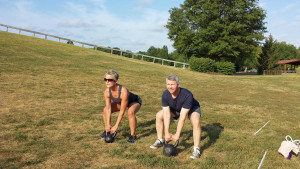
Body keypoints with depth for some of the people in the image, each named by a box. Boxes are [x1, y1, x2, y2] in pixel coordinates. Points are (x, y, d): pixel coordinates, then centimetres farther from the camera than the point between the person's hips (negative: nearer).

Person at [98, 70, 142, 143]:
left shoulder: (123, 92, -42)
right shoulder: (107, 92, -24)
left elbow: (122, 111, -35)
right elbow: (108, 109, -16)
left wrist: (116, 126, -30)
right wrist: (108, 124, -19)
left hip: (135, 101, -6)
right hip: (121, 102, 6)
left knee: (130, 112, -38)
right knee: (105, 110, -4)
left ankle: (133, 136, -20)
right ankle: (107, 131, 16)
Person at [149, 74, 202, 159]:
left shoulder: (187, 95, -40)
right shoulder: (165, 94, -26)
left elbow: (182, 117, -39)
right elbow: (166, 114, -24)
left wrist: (177, 135, -37)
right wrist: (167, 133, -27)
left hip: (192, 108, -4)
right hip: (176, 108, 5)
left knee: (196, 122, -35)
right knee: (159, 115, -11)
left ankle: (196, 149, -20)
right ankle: (160, 141, 6)